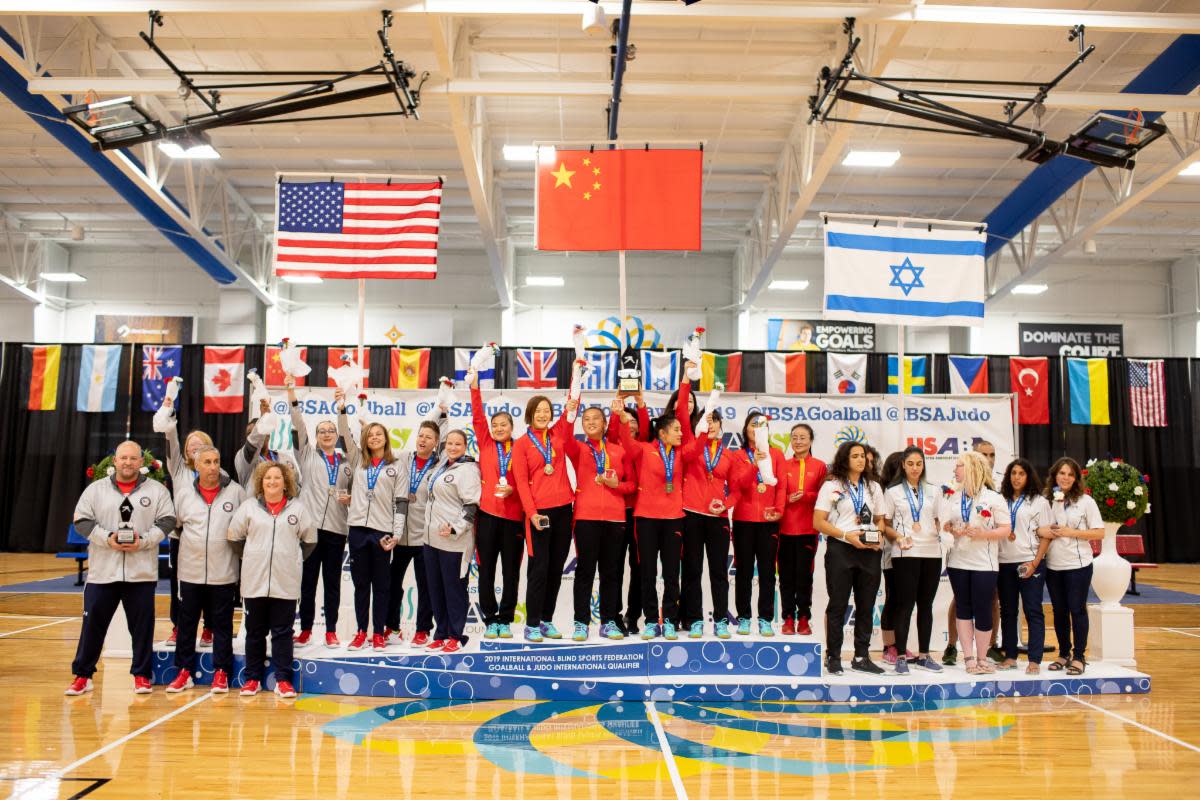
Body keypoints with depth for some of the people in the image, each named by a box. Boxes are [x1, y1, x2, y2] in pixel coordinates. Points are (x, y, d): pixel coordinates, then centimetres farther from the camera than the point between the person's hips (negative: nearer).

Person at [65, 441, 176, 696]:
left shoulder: (157, 490, 4)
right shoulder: (96, 489, 7)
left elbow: (166, 521, 0)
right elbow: (82, 521, 2)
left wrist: (143, 541, -14)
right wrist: (107, 539, -13)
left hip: (142, 572, -1)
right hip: (102, 572, 1)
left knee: (142, 626, 5)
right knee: (93, 624, 6)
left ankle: (141, 675, 17)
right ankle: (82, 675, 19)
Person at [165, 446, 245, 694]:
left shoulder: (236, 491, -3)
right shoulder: (184, 493, 3)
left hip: (224, 573, -2)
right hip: (190, 571, 2)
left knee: (222, 624, 6)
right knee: (186, 624, 10)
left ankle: (221, 673, 16)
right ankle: (184, 671, 21)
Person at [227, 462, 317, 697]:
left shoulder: (298, 508, 3)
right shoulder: (249, 506, 4)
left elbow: (310, 540, 11)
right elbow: (234, 536, 10)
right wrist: (249, 557, 10)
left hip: (286, 582, -1)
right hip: (255, 581, 1)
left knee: (283, 632, 3)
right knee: (255, 632, 10)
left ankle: (283, 680, 9)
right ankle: (252, 678, 19)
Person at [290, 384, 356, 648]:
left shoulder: (346, 460, 13)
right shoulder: (307, 453, 7)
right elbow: (298, 428, -2)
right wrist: (292, 395, -13)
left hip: (336, 527, 1)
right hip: (310, 525, -1)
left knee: (333, 581, 6)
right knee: (307, 579, 4)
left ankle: (331, 631, 13)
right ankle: (306, 629, 15)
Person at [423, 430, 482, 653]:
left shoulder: (468, 469, -11)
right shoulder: (443, 464, 13)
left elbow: (471, 505, -16)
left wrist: (455, 528, -24)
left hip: (454, 541, -8)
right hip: (432, 537, 8)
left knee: (454, 588, 1)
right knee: (435, 588, 13)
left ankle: (455, 636, 11)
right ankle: (441, 633, 24)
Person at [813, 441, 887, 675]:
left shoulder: (874, 487, 15)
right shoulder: (831, 486, 1)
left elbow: (880, 519, 18)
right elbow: (818, 522, -5)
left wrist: (878, 537, -3)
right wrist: (847, 536, -15)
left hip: (869, 551, 4)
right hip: (840, 550, -4)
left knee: (866, 605, 7)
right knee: (838, 605, 0)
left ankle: (861, 657, 17)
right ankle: (833, 657, 9)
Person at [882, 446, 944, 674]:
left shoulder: (932, 491, 14)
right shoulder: (893, 491, 3)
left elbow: (936, 520, 21)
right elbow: (885, 525, 1)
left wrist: (940, 534, 1)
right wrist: (899, 538, -15)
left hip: (932, 552, 4)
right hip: (905, 553, -4)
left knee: (926, 604, 8)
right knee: (905, 605, -4)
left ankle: (923, 655, 17)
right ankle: (901, 657, 1)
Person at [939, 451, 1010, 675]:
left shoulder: (993, 498, -2)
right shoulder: (951, 496, 10)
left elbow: (1006, 529, -4)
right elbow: (944, 523, 14)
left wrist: (982, 534, -18)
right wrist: (950, 529, -9)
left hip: (984, 563, -4)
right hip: (958, 561, 4)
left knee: (982, 609, -1)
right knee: (963, 607, 4)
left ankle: (982, 658, 13)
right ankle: (969, 658, 9)